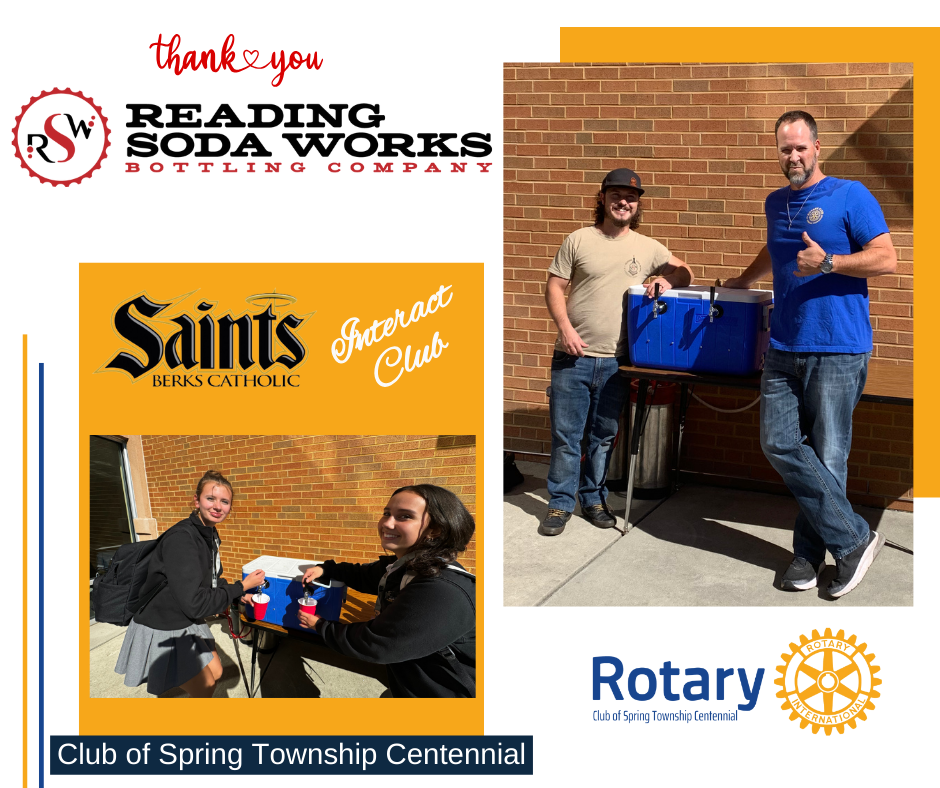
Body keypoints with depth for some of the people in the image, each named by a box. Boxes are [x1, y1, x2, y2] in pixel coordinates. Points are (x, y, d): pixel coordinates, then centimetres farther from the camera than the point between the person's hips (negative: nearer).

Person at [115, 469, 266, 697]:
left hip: (187, 623, 9)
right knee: (204, 687, 2)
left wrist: (238, 595, -1)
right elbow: (195, 604, -29)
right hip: (160, 631, -9)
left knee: (214, 673, 21)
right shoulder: (181, 540, -28)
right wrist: (241, 587, -20)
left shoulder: (209, 534, 0)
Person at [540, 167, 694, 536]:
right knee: (565, 434, 2)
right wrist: (565, 327, -12)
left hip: (615, 361, 2)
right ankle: (560, 503, 14)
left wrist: (667, 278, -6)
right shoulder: (579, 240, 1)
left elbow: (685, 273, 17)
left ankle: (593, 499, 27)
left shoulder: (647, 248, 7)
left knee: (604, 437, 12)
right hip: (573, 357, -2)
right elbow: (554, 286, 1)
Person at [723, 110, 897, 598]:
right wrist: (743, 281, 46)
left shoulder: (850, 196, -2)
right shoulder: (776, 203, 17)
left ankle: (810, 552, 11)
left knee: (828, 457, -2)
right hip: (784, 350, 6)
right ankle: (853, 539, 4)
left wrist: (828, 262, -19)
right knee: (779, 445, -4)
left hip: (837, 350, -6)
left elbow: (887, 259, -8)